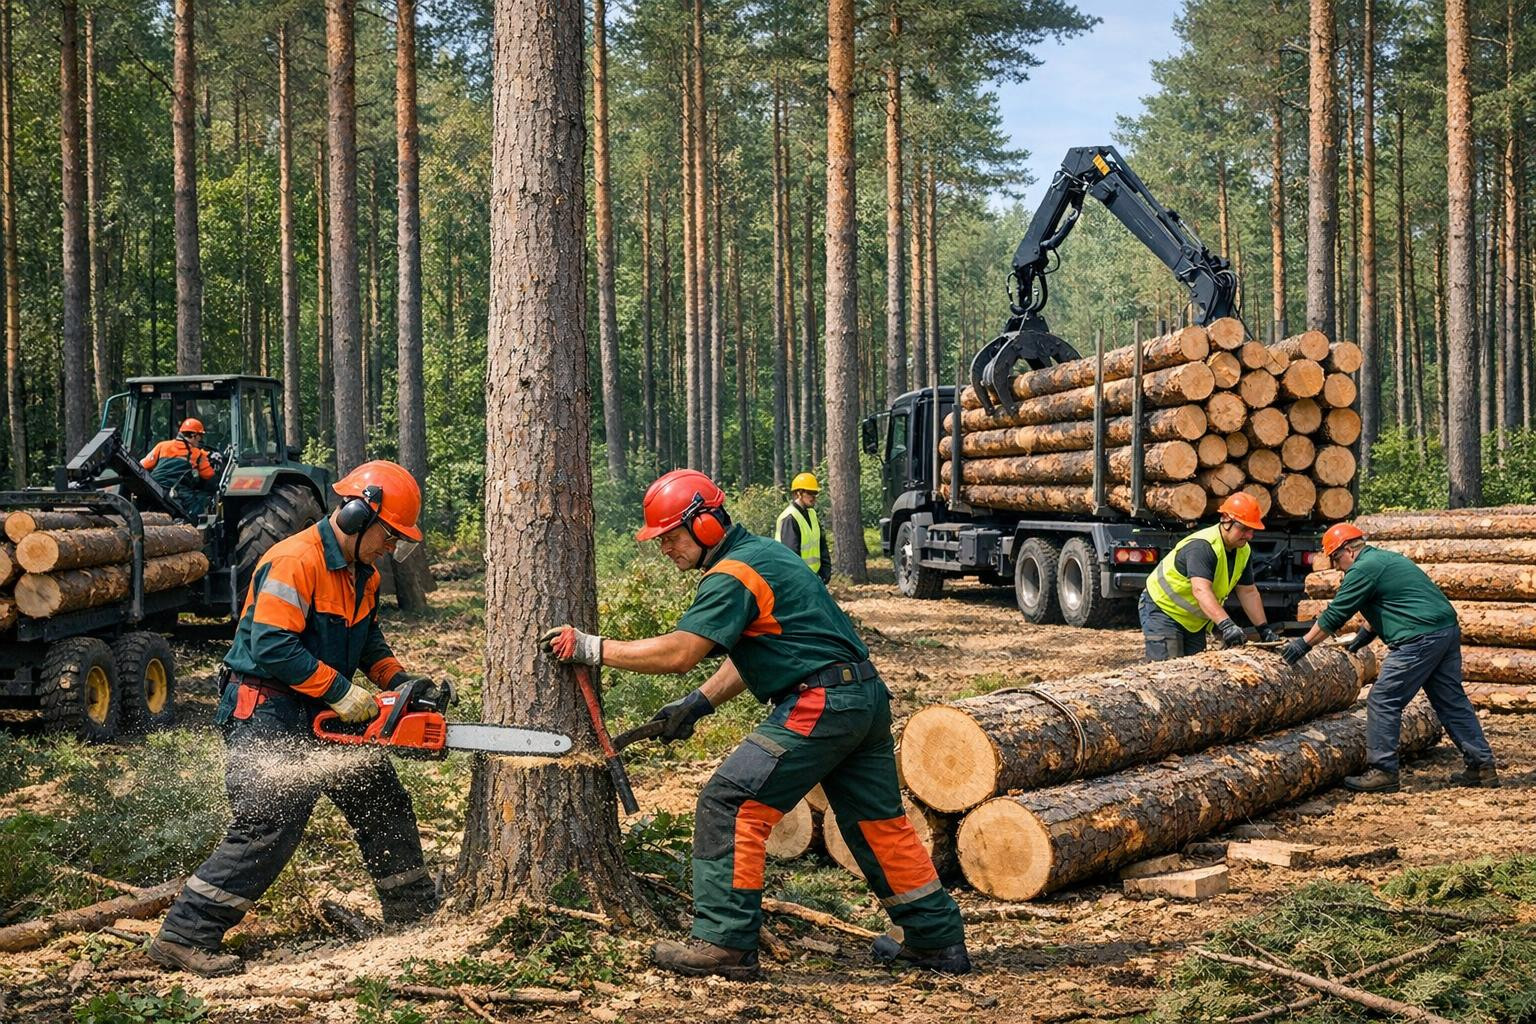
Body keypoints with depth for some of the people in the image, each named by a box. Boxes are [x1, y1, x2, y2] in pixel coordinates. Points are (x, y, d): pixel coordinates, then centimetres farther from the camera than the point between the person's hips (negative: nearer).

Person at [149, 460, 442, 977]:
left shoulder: (361, 573, 10)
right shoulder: (295, 562, -21)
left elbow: (368, 640, 22)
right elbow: (272, 647, -28)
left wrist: (399, 680, 4)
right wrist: (342, 692, -24)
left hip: (322, 718, 10)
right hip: (268, 713, -10)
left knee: (384, 802, 15)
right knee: (269, 827, -15)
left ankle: (416, 912, 31)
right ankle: (185, 936, -8)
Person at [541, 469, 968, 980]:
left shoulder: (733, 576, -12)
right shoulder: (762, 553, 19)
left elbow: (679, 652, -19)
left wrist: (590, 647, -14)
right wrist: (697, 704, 17)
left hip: (818, 706, -10)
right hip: (867, 697, 10)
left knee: (729, 805, -7)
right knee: (878, 821, 18)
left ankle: (724, 943, -7)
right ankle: (940, 940, 25)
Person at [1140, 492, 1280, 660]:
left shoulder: (1243, 551, -1)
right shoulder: (1202, 546, -30)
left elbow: (1248, 592, 8)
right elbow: (1201, 590, -44)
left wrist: (1264, 628, 0)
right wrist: (1225, 624, -55)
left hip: (1195, 621, 9)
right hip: (1162, 610, -9)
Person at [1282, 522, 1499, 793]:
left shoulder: (1363, 569, -8)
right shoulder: (1385, 558, 22)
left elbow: (1334, 615, -7)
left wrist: (1304, 643, 1)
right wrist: (1370, 632, 31)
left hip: (1420, 639, -10)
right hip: (1448, 630, 10)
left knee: (1383, 701, -4)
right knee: (1452, 701, 14)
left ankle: (1382, 771, -3)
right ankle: (1483, 766, 15)